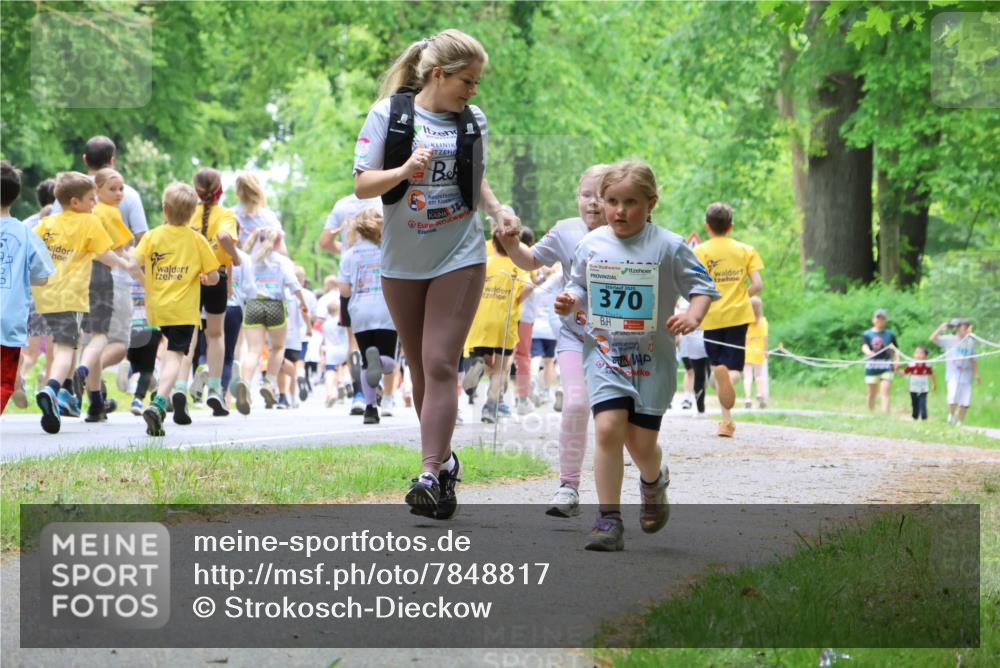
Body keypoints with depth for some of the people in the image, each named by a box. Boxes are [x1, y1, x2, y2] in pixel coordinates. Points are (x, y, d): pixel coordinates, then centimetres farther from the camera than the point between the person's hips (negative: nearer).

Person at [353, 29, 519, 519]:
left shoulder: (473, 122, 6)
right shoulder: (388, 114, -3)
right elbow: (362, 185, -6)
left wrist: (498, 211, 2)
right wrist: (405, 170, -23)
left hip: (459, 258, 0)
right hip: (402, 261, 0)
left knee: (441, 365, -11)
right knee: (419, 367, 9)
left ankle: (430, 475, -17)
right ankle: (444, 458, 26)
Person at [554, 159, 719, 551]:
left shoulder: (668, 247, -6)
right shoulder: (591, 245, 2)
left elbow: (702, 285, 0)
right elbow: (580, 286, 16)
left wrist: (693, 315, -19)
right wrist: (569, 302, -6)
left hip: (652, 359, -1)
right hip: (603, 353, 1)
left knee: (641, 441, 3)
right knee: (608, 427, -17)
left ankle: (653, 484, 40)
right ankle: (609, 520, -11)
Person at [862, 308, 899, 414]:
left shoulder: (890, 334, 10)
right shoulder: (867, 334, 5)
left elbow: (895, 350, 12)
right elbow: (864, 347, -12)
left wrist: (897, 360, -6)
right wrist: (868, 352, -35)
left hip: (887, 366, 0)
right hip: (872, 366, 0)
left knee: (885, 392, -13)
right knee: (872, 393, 7)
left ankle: (885, 415, -21)